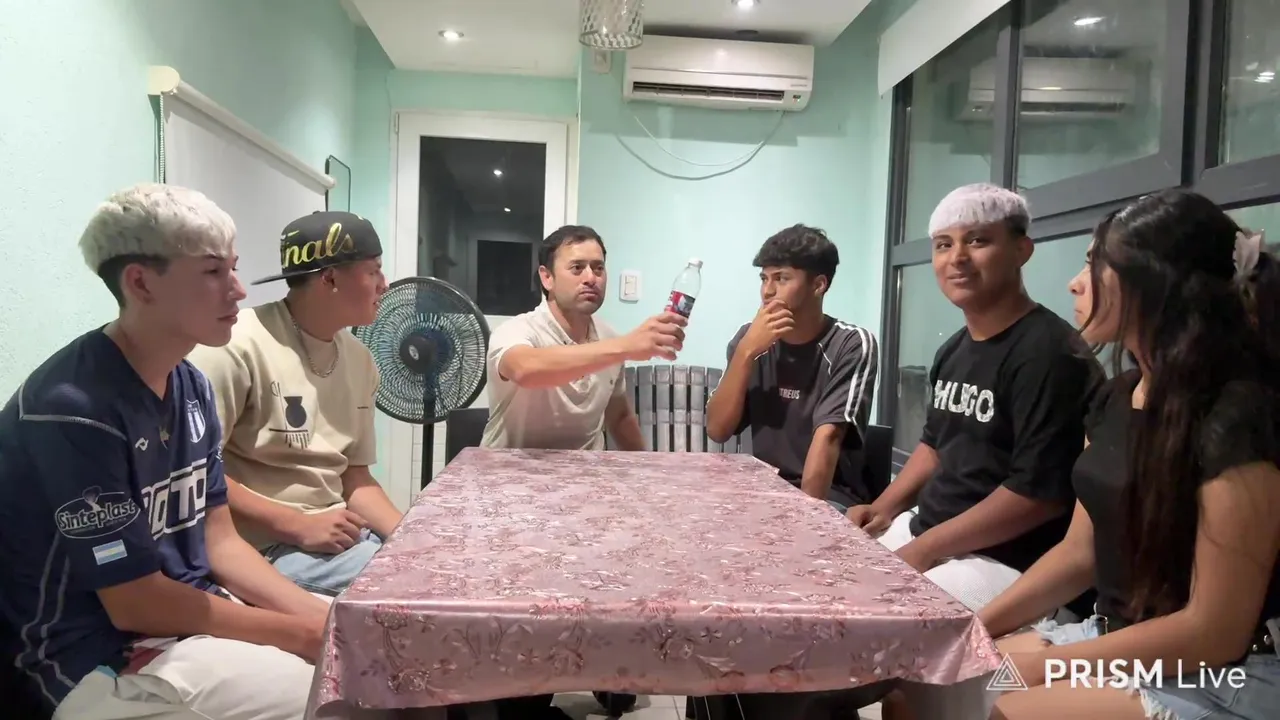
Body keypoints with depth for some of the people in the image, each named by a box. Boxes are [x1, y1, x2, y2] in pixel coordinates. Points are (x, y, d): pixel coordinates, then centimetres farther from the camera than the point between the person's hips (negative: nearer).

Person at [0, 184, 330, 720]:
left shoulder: (190, 386, 3)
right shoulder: (73, 410, -23)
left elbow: (219, 541, 5)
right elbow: (135, 605, -19)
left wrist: (323, 617, -7)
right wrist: (300, 634, -14)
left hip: (191, 612, 8)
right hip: (102, 656, -8)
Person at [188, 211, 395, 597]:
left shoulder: (359, 360, 6)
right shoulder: (238, 345, -15)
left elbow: (355, 478, 11)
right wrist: (298, 526, -19)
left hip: (337, 535, 7)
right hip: (260, 548, -7)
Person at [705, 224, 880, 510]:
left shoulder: (852, 344, -10)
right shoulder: (749, 338, 3)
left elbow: (827, 436, -22)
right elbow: (717, 430, -5)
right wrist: (746, 352, -16)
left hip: (830, 495, -4)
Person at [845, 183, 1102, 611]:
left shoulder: (1047, 352, -17)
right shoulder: (954, 350, 12)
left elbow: (1041, 492, -23)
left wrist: (925, 551, -19)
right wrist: (885, 507, 8)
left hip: (1003, 561, -9)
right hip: (924, 527, 9)